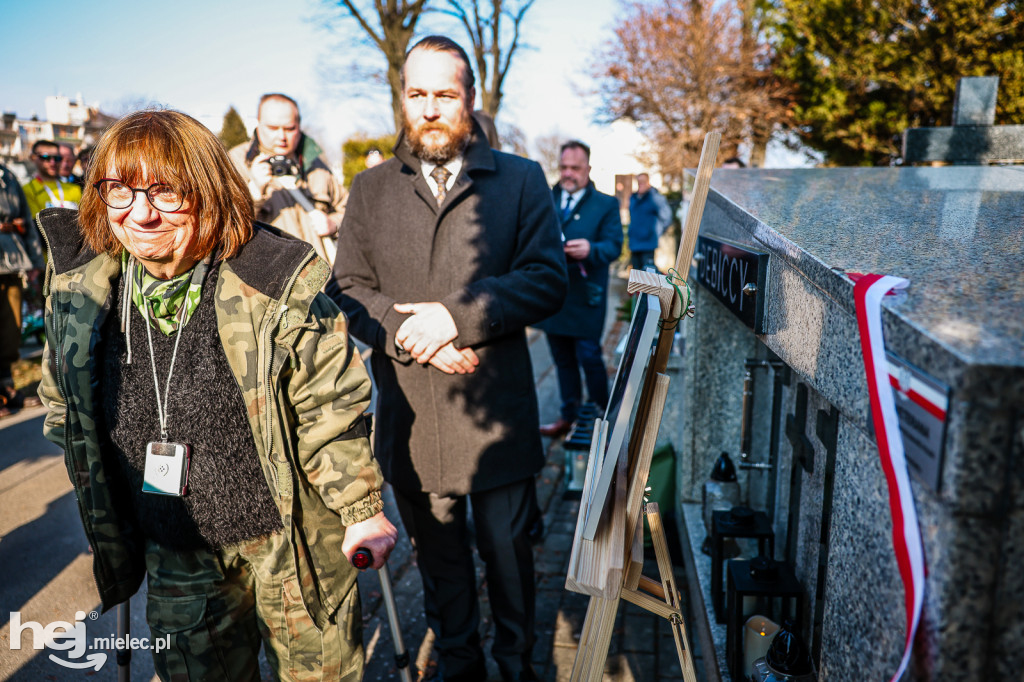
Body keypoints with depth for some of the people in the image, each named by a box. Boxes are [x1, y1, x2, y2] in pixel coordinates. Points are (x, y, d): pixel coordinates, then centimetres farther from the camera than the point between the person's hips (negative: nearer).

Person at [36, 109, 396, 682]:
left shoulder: (274, 285, -22)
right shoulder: (80, 288, -7)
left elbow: (331, 407, -14)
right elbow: (67, 409, 10)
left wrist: (362, 510, -8)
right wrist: (106, 518, 15)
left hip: (289, 538, -3)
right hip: (176, 553, 4)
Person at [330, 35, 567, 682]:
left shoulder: (521, 179, 2)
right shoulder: (371, 188, 9)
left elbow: (548, 278, -7)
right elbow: (349, 289, 2)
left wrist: (458, 317, -18)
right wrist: (413, 337, -15)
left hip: (497, 411, -2)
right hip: (410, 416, 2)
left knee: (508, 549, 13)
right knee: (438, 556, 18)